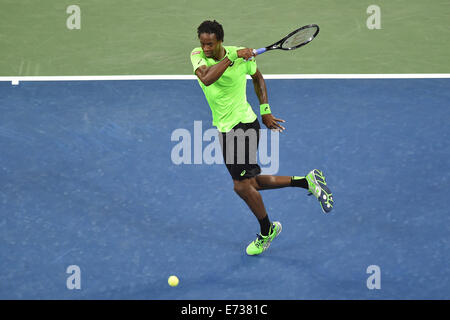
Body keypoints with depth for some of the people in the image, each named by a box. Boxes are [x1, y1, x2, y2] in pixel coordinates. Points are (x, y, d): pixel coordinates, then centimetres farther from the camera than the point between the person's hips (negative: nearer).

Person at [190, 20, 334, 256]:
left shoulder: (242, 55, -12)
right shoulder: (197, 55, -8)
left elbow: (257, 77, 10)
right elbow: (206, 79, -30)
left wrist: (265, 111, 7)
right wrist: (231, 58, -35)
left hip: (244, 124, -5)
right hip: (224, 128, 5)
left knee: (242, 185, -7)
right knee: (250, 183, 11)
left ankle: (267, 230, 17)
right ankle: (307, 182, 23)